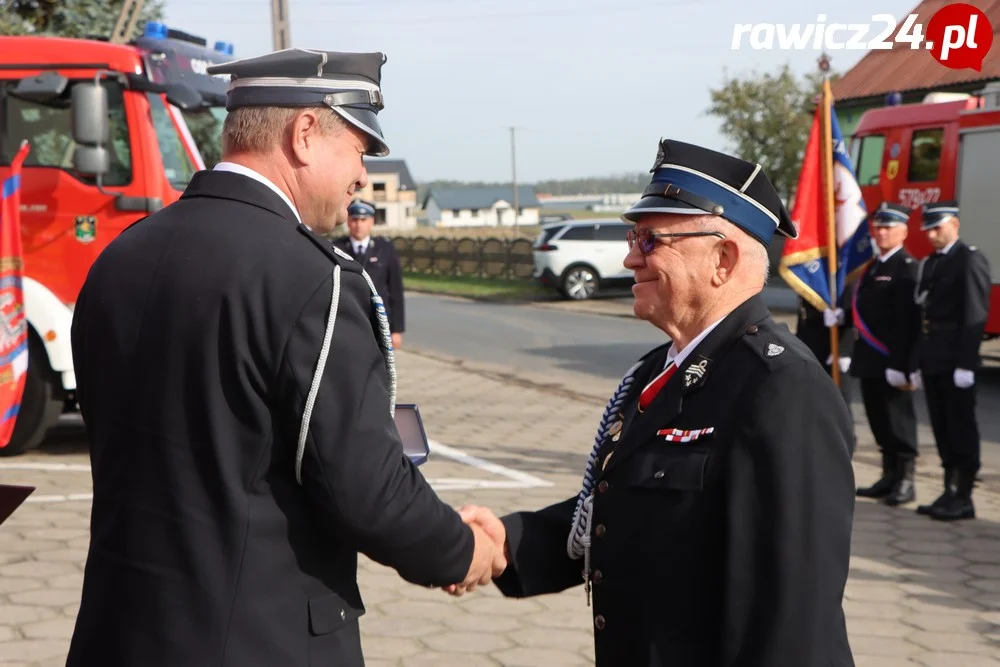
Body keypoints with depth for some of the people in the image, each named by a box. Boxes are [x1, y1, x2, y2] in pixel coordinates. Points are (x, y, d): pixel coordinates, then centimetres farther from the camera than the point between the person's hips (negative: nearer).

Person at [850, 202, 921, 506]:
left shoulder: (907, 268, -11)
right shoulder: (872, 268, 17)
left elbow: (907, 320, -18)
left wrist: (899, 364, -23)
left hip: (892, 361, -8)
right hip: (869, 361, 8)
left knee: (898, 420, -1)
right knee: (879, 421, 13)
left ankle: (906, 481, 6)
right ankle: (889, 477, 22)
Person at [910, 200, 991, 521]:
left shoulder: (970, 261, -7)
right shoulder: (928, 264, 17)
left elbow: (975, 316, -14)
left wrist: (965, 363, -19)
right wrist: (918, 362, 14)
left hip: (955, 360, -8)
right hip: (931, 359, 8)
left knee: (961, 427, -3)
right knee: (942, 429, 10)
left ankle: (964, 498, 2)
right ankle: (950, 491, 17)